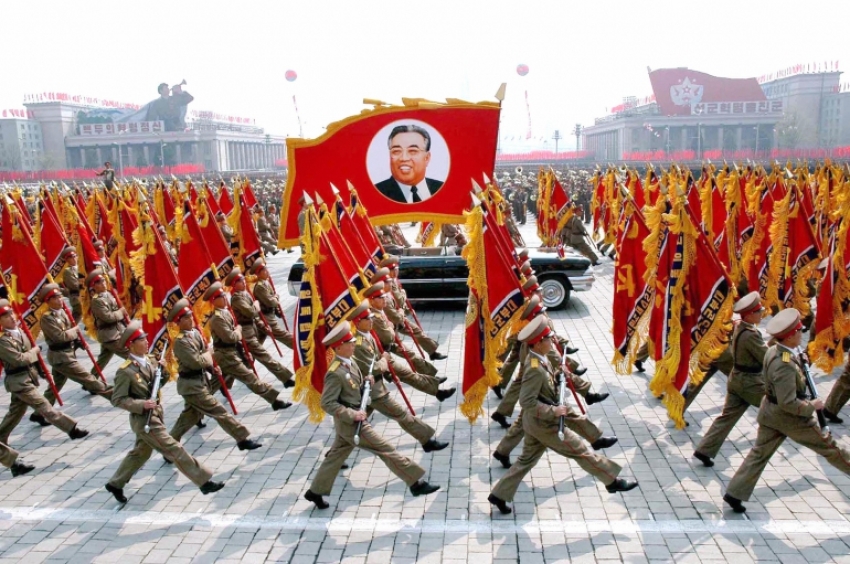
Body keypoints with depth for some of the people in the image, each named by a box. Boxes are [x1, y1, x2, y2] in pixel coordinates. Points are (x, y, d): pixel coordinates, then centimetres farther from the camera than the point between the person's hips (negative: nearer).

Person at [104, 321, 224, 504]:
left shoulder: (150, 360, 2)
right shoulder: (125, 371, -20)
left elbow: (160, 382, 18)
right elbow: (117, 399, -16)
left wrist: (162, 369, -2)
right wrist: (142, 404, -27)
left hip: (156, 414, 8)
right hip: (144, 420, -8)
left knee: (141, 453, 23)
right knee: (175, 450, -7)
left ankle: (115, 484, 41)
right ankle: (204, 481, -3)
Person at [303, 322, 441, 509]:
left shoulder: (349, 362, 3)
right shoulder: (335, 373, -25)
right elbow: (327, 403, -25)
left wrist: (365, 380, -1)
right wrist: (352, 414, -27)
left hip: (350, 421, 9)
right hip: (351, 423, -9)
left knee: (336, 456, 20)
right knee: (386, 450, -4)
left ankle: (315, 491, 33)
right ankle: (415, 483, 4)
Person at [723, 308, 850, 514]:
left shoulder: (772, 351, -3)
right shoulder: (785, 365, -31)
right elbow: (788, 403, -30)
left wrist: (799, 362, 2)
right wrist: (811, 406, -15)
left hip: (769, 411, 9)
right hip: (789, 416, -8)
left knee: (759, 453, 13)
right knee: (827, 445, 14)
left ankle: (735, 493, 13)